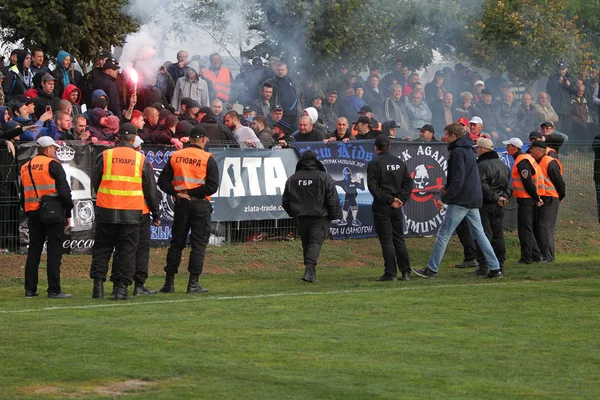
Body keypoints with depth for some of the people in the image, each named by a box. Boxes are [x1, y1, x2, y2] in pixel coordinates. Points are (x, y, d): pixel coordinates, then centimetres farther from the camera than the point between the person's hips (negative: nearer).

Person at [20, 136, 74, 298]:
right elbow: (64, 191, -11)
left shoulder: (25, 168, 13)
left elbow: (23, 195, 17)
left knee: (33, 251, 11)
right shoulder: (53, 165, -7)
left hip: (33, 214, 6)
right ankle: (54, 290, -4)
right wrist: (68, 214, -3)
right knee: (54, 251, -3)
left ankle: (30, 289, 11)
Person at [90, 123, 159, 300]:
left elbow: (95, 183, 9)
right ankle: (121, 287, 1)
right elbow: (151, 190, 8)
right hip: (132, 213, 0)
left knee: (102, 249, 10)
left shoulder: (104, 156, 0)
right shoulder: (142, 160, 1)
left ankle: (98, 285, 5)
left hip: (106, 212, 0)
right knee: (126, 251, 5)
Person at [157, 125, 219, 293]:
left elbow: (162, 180, 2)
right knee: (199, 243, 2)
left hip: (181, 204, 4)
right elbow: (212, 186, -14)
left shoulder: (175, 156, 5)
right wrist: (192, 192, -9)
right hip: (200, 205, -4)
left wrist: (176, 192, -4)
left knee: (176, 243, 11)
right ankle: (193, 284, -2)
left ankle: (169, 282, 11)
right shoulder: (208, 159, -7)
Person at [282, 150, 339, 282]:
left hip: (301, 218, 3)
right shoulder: (324, 178, -6)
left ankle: (311, 271, 17)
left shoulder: (293, 179, 4)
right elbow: (333, 200, -7)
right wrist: (333, 216, 6)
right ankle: (309, 269, -24)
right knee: (316, 242, -7)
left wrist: (294, 214, 23)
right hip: (320, 217, -3)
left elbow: (285, 201, 11)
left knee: (306, 244, 14)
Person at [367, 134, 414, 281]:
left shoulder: (374, 163, -7)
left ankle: (390, 273, -6)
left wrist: (389, 199, -12)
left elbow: (373, 187, -14)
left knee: (386, 240, -4)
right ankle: (406, 272, 8)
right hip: (397, 208, 5)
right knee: (399, 239, 12)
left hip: (381, 208, -5)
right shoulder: (399, 162, 11)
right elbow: (409, 183, 9)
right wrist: (401, 199, 2)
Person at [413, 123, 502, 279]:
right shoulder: (469, 151, 17)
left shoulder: (458, 152, -13)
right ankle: (495, 268, 7)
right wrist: (448, 189, 16)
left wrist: (444, 199, -18)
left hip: (461, 201, -9)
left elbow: (457, 180, -20)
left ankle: (431, 269, -1)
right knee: (479, 234, 11)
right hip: (474, 200, 9)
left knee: (443, 234, -4)